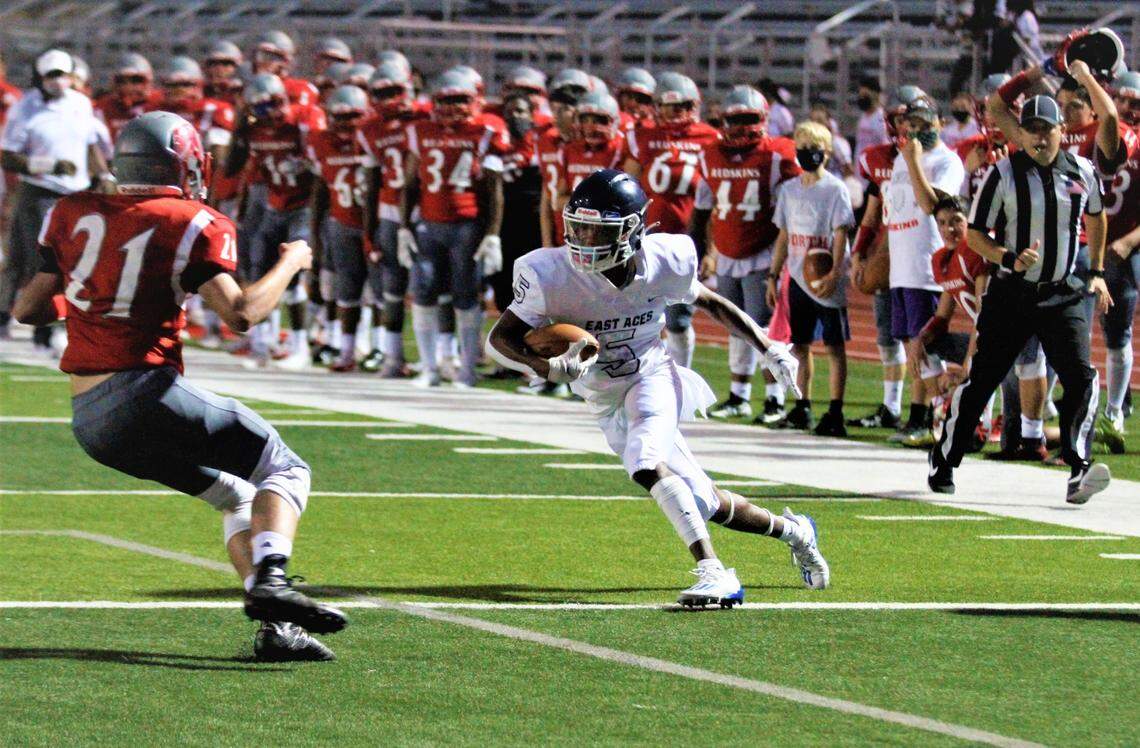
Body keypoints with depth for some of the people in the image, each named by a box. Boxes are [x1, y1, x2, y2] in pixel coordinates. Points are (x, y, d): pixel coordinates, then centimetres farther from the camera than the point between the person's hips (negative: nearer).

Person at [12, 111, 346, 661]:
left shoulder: (74, 215, 12)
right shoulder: (191, 225, -3)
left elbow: (27, 309, 13)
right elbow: (239, 313, -13)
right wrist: (291, 264, 4)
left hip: (88, 419, 6)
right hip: (143, 392, -6)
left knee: (237, 496, 21)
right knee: (284, 471, 6)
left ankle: (275, 628, 7)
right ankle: (270, 579, -21)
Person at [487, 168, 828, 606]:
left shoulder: (664, 263, -17)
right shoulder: (553, 275, -23)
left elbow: (711, 304, 4)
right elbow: (500, 339, -21)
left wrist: (769, 350, 4)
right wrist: (548, 368, -40)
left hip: (653, 378, -2)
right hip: (606, 402, 2)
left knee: (645, 463, -33)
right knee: (706, 505, 5)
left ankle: (713, 572, -33)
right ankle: (792, 531, 31)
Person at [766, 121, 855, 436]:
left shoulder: (835, 189, -5)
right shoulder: (789, 189, 11)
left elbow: (840, 235, -10)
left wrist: (834, 274, -19)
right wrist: (773, 276, 12)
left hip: (826, 280, -6)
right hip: (798, 277, 6)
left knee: (835, 344, -2)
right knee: (800, 344, 9)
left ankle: (835, 413, -3)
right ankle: (802, 409, 17)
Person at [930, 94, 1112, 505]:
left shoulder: (1083, 172, 2)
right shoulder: (1004, 174, -7)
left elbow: (1095, 216, 23)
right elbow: (975, 233, -3)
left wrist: (1096, 272, 22)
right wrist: (1009, 260, -20)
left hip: (1064, 296, 2)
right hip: (1012, 293, -2)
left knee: (1081, 377, -17)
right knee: (981, 379, 4)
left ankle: (1079, 471, -24)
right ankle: (942, 463, 21)